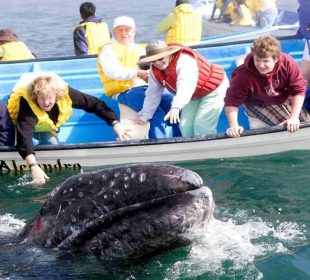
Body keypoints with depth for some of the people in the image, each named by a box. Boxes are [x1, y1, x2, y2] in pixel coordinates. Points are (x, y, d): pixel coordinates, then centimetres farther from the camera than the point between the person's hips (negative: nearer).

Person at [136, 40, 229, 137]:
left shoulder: (184, 60, -36)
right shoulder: (154, 70, -10)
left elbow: (185, 85, -51)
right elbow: (152, 94, -2)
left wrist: (176, 107, -66)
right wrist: (143, 117, -5)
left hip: (215, 87, -8)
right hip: (195, 95, 8)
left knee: (202, 126, -18)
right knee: (185, 126, -2)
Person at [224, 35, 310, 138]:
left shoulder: (288, 64, -29)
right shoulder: (244, 75, -34)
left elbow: (298, 90, -21)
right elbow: (232, 102, -28)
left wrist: (294, 117, -30)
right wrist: (234, 126, -42)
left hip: (285, 99, 4)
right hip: (258, 105, -3)